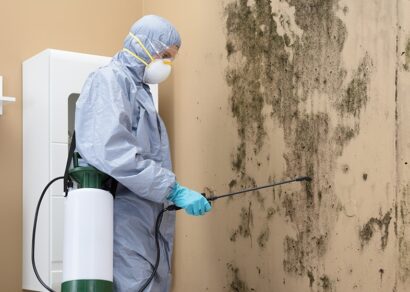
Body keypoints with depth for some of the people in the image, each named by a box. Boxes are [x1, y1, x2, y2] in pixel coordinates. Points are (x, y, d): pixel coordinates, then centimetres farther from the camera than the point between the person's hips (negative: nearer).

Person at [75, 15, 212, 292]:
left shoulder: (140, 89, 23)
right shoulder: (109, 80, -7)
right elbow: (114, 152, -22)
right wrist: (175, 190, -23)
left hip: (150, 221, 9)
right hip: (126, 220, -9)